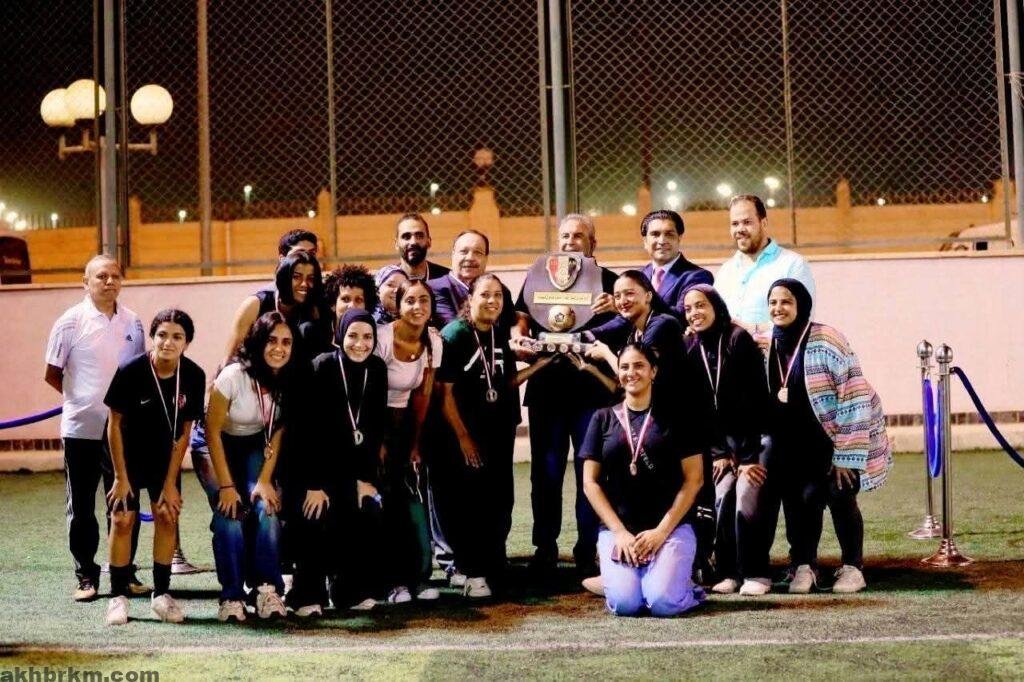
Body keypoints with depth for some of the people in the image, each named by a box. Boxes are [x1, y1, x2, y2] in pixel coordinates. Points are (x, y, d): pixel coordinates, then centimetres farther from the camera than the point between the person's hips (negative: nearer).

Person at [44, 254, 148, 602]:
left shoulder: (132, 322, 5)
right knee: (81, 507, 6)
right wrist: (84, 399, 5)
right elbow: (52, 374, 0)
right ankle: (86, 575, 16)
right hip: (81, 428, -3)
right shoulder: (71, 322, -5)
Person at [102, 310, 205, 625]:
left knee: (167, 515, -2)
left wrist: (170, 483, -9)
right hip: (129, 453, -2)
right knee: (123, 519, -4)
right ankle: (118, 596, 5)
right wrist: (121, 477, -11)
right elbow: (115, 425, -15)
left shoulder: (193, 376, -20)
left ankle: (162, 594, 8)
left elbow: (183, 432, -11)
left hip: (165, 455, 2)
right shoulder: (131, 371, -26)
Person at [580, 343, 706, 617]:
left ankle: (685, 585, 10)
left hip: (672, 527, -1)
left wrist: (662, 531, -9)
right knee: (624, 603, -23)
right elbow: (590, 482, 6)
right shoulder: (603, 419, 10)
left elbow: (694, 479, 1)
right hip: (616, 528, 1)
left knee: (663, 602, -24)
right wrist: (619, 532, -6)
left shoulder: (677, 417, 5)